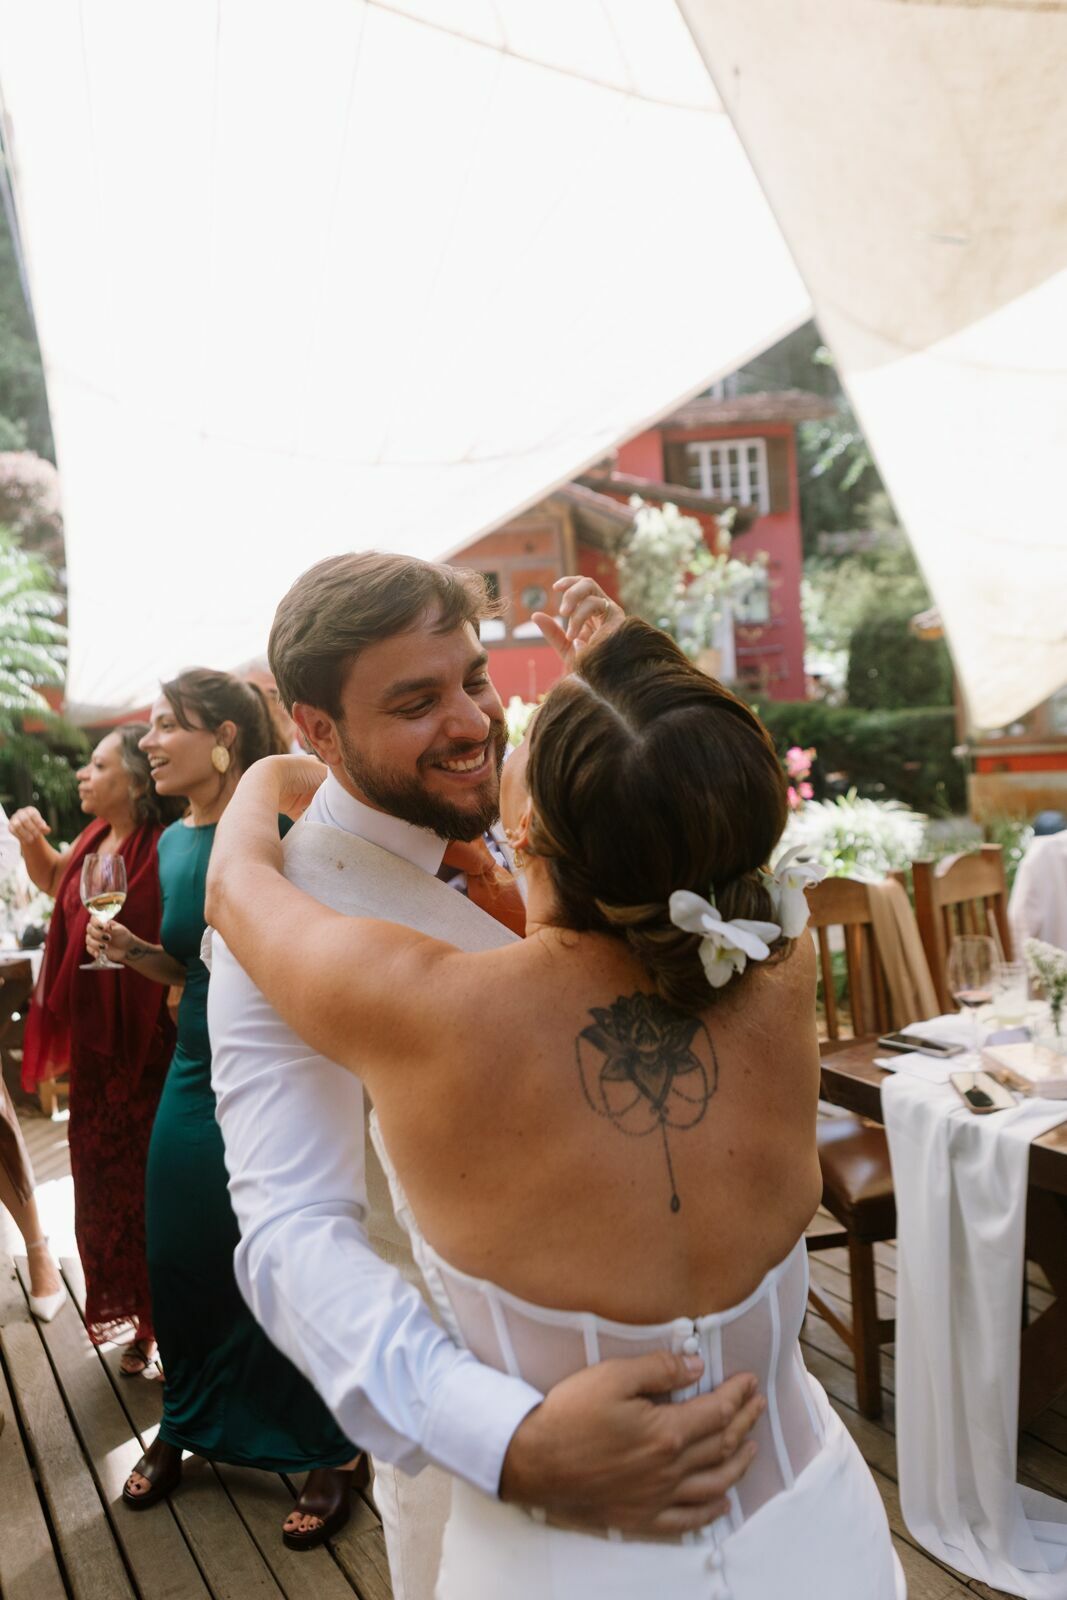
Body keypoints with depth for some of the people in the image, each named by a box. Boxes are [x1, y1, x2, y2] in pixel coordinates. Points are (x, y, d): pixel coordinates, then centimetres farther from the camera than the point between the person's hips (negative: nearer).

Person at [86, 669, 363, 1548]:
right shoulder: (174, 842, 7)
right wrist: (132, 949, -1)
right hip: (195, 1080, 7)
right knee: (183, 1263, 18)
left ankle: (330, 1455, 29)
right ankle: (185, 1425, 44)